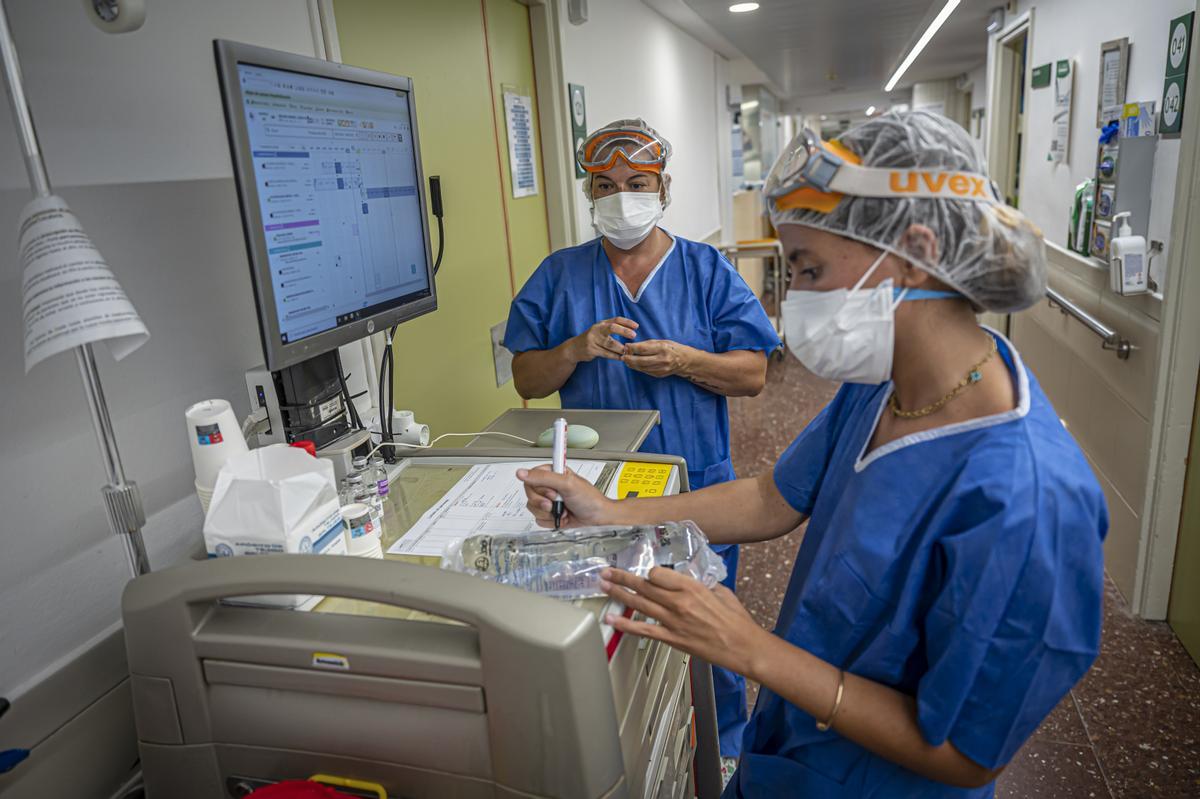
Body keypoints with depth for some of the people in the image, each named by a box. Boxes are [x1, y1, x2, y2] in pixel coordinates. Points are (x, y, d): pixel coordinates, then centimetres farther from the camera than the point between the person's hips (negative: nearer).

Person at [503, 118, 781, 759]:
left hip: (698, 484, -1)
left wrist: (682, 360, -22)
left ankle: (724, 741, 42)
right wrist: (577, 349, -20)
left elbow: (752, 375, -5)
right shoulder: (560, 276, 1)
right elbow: (526, 381, 0)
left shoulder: (706, 269, -2)